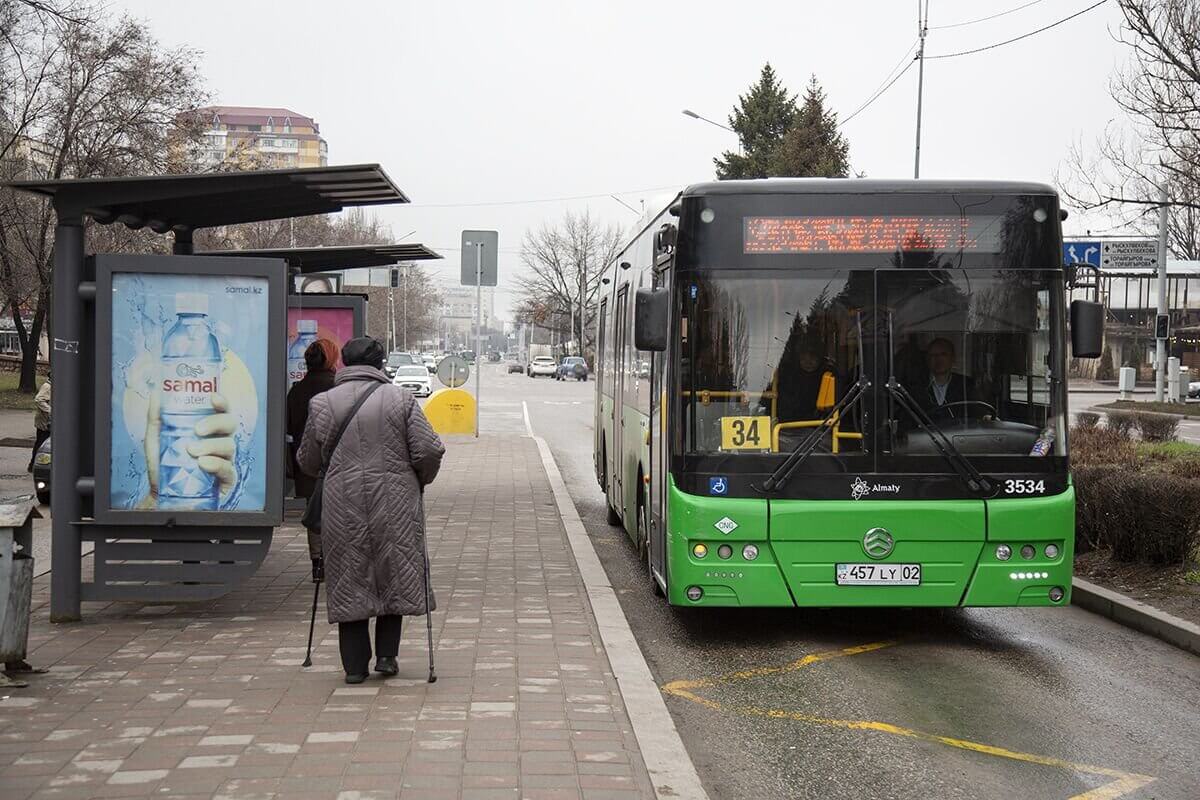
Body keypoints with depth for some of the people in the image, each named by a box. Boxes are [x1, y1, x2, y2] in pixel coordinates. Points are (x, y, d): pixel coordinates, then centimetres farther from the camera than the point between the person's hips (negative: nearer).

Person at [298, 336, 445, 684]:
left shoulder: (322, 403, 2)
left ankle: (355, 664, 8)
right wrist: (419, 481, 14)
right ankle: (387, 655, 13)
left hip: (342, 506, 1)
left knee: (349, 582, 8)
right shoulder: (401, 399, -1)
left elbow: (307, 461, 10)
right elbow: (430, 451, -5)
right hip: (395, 504, -1)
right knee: (395, 576, 15)